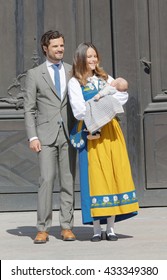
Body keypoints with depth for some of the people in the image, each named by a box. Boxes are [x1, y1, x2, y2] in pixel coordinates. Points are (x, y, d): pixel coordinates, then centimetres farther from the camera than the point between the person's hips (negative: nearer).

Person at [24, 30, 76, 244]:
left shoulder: (73, 72, 12)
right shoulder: (34, 74, 6)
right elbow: (29, 109, 4)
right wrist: (32, 137, -6)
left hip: (68, 133, 2)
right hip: (46, 134, -2)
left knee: (68, 181, 1)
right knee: (46, 179, -10)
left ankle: (66, 227, 7)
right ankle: (43, 229, -6)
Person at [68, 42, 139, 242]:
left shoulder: (105, 78, 17)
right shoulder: (74, 83, 3)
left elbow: (124, 95, 3)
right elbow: (79, 111, -9)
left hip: (111, 130, 4)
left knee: (115, 174, 0)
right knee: (95, 176, -6)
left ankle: (111, 227, 4)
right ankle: (97, 229, -1)